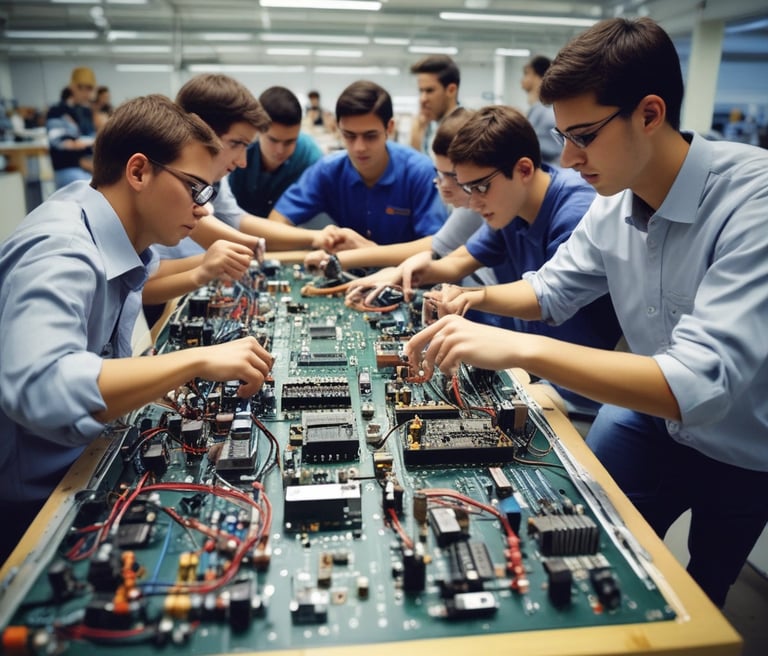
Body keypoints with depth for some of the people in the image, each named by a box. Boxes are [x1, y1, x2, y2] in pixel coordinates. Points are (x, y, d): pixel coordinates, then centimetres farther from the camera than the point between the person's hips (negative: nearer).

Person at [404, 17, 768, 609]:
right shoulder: (613, 205, -10)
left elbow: (701, 384, -41)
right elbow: (552, 290, 7)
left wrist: (520, 347, -46)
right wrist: (480, 297, -13)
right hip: (650, 415, 5)